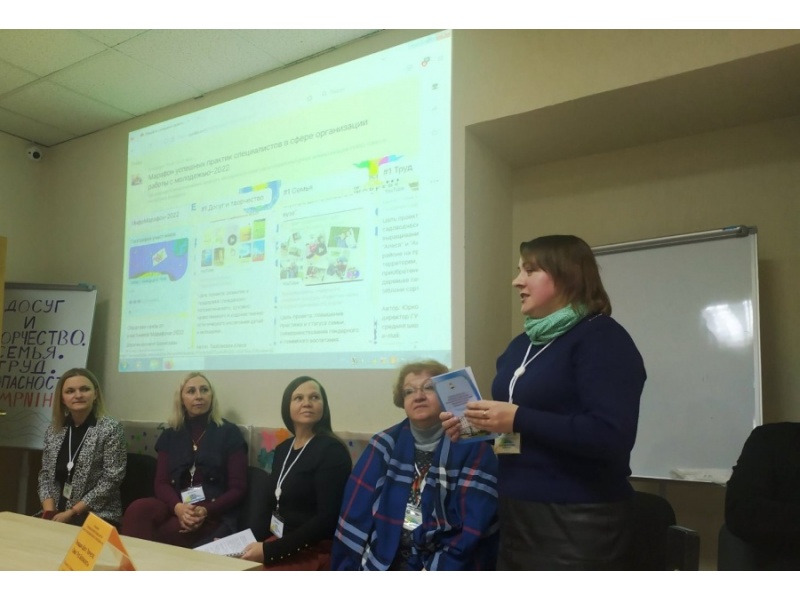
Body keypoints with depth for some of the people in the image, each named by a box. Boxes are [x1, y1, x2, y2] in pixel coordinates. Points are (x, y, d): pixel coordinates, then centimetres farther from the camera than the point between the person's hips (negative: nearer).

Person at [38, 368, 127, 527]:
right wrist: (49, 511, -5)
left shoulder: (111, 429, -8)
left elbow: (111, 480, -11)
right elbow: (45, 475, 10)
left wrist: (72, 512, -12)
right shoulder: (53, 430, 8)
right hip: (56, 516, 4)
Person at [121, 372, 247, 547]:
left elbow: (238, 488, 1)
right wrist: (178, 507, -17)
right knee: (138, 509, -30)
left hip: (214, 515, -4)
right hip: (176, 508, 4)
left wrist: (206, 511, -18)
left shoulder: (229, 433, 5)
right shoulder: (170, 435, 16)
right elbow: (162, 482, 7)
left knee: (164, 534, -34)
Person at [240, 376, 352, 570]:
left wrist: (270, 551, -20)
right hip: (276, 543, 7)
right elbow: (272, 504, 14)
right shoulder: (282, 449, 11)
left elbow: (327, 519, -19)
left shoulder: (332, 451, -12)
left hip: (314, 553, -7)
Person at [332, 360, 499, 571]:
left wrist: (435, 571, -16)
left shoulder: (474, 448, -4)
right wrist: (347, 568, -6)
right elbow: (357, 513, 2)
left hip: (449, 565, -2)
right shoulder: (386, 443, 6)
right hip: (385, 562, 3)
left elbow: (474, 525, -10)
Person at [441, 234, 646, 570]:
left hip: (577, 521, -8)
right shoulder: (521, 344, 12)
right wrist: (474, 426, 0)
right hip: (515, 514, 8)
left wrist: (518, 419, -25)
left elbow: (612, 437, -25)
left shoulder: (601, 338, -12)